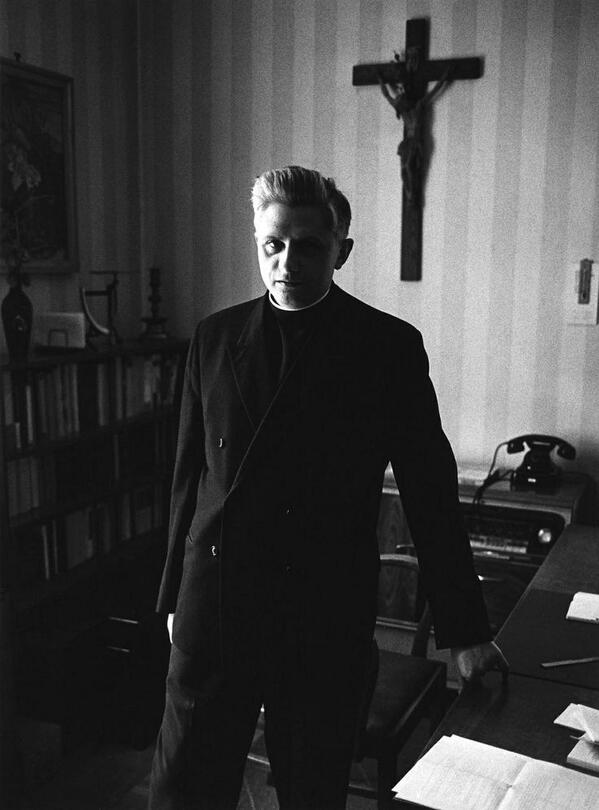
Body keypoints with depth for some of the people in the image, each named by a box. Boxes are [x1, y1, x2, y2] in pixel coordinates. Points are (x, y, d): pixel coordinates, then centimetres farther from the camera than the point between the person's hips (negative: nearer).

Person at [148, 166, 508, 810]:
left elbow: (429, 493, -1)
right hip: (213, 606, 2)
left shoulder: (390, 347, -4)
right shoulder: (215, 336, 4)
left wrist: (464, 632, 1)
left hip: (327, 618, -2)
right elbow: (189, 476, 10)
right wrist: (175, 597, 13)